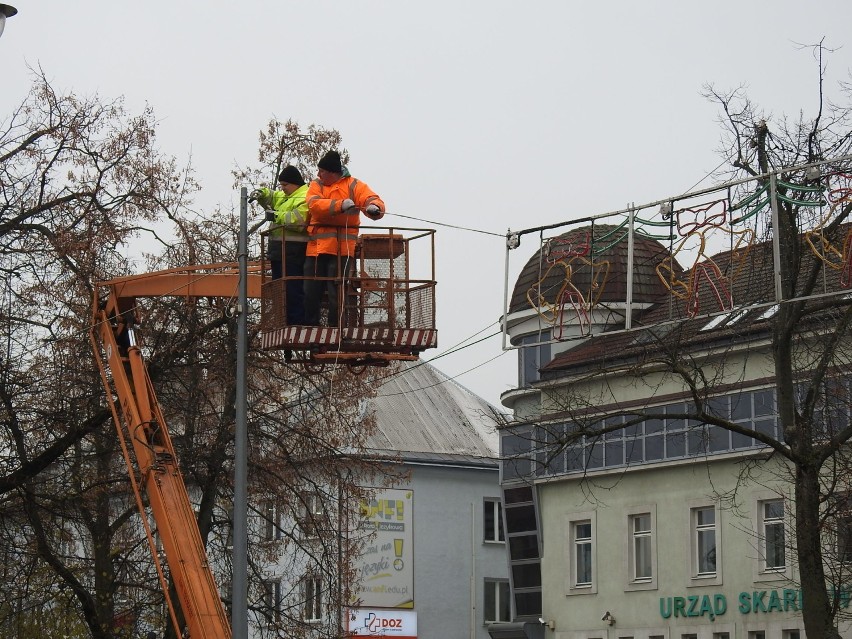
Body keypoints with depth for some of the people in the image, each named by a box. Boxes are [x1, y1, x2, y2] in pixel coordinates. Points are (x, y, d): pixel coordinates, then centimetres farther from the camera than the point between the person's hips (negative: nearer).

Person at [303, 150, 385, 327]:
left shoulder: (354, 186, 6)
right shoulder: (316, 185, 12)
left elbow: (374, 201, -7)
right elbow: (314, 205, -8)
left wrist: (374, 208, -33)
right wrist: (340, 205, -25)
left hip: (342, 249, -3)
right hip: (316, 247, 3)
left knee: (337, 293, -2)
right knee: (311, 293, 5)